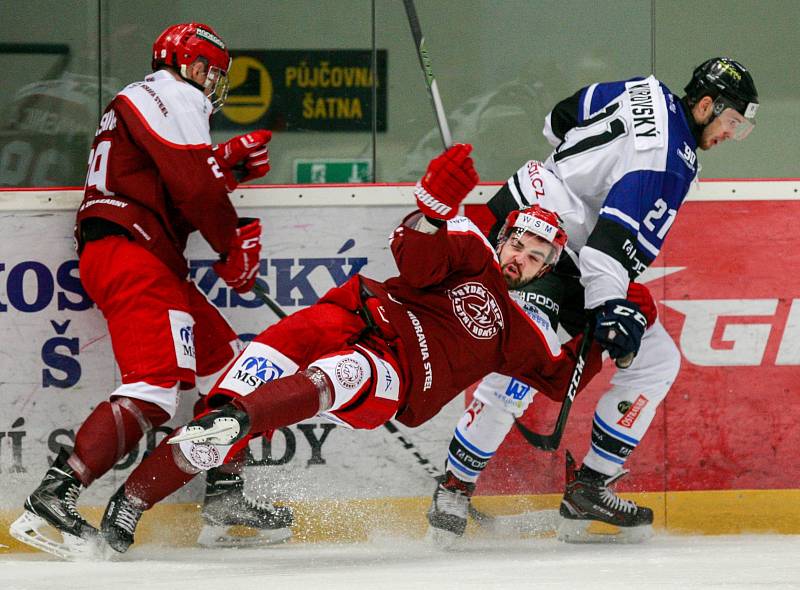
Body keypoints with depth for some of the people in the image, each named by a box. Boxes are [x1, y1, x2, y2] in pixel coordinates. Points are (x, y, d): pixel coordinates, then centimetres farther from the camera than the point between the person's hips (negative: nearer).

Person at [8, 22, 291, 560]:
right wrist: (236, 247, -2)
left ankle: (226, 495, 22)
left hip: (154, 262, 11)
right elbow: (194, 191, -13)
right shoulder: (174, 97, -3)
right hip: (129, 255, -11)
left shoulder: (150, 104, 30)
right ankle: (52, 499, -30)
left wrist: (230, 162, 15)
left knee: (225, 361, 18)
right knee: (155, 386, -22)